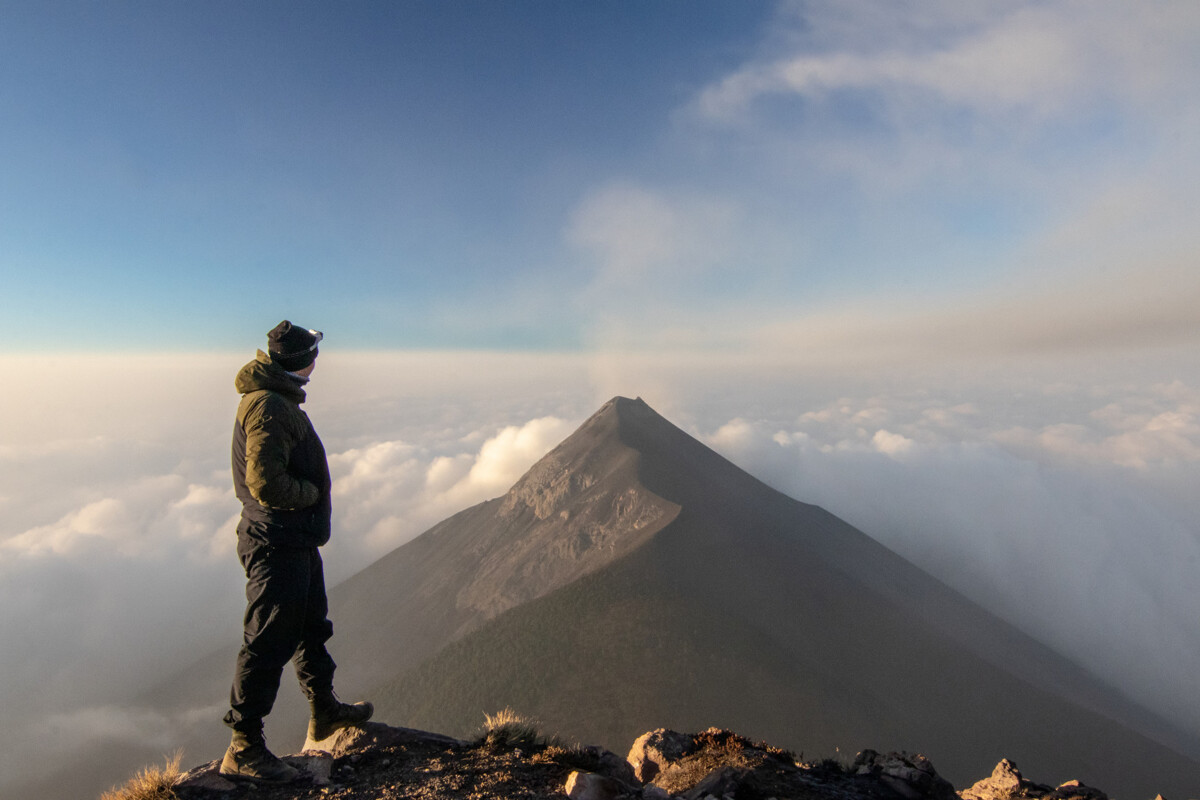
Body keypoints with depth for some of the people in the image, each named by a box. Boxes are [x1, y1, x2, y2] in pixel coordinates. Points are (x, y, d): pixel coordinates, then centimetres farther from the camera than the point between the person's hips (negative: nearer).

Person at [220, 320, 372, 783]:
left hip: (296, 540, 11)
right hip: (278, 544, -11)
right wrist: (312, 492, -13)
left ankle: (325, 712, 40)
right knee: (268, 643, 1)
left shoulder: (275, 398, 11)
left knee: (311, 626, 22)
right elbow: (267, 483, -28)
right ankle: (243, 749, 17)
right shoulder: (268, 406, -22)